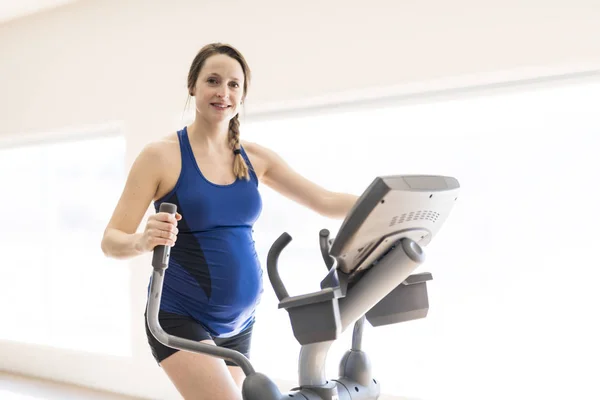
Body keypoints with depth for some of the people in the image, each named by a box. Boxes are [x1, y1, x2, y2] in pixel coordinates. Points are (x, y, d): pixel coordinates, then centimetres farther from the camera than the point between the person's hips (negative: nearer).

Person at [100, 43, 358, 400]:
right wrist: (144, 241, -33)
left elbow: (325, 201, 6)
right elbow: (112, 241, -11)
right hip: (180, 319, -5)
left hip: (239, 322, 6)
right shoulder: (163, 155, -9)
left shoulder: (254, 158, 4)